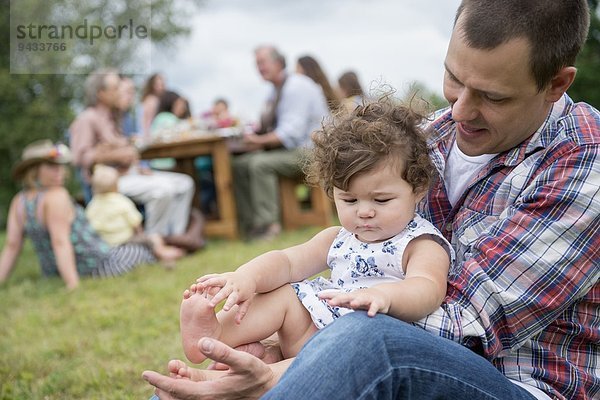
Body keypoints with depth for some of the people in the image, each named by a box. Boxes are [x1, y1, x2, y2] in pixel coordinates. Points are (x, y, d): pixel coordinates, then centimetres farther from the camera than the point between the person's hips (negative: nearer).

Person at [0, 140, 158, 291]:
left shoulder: (19, 202, -1)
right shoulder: (56, 195, -24)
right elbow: (60, 242, -30)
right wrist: (73, 285, -34)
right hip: (95, 267, -8)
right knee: (148, 251, 13)